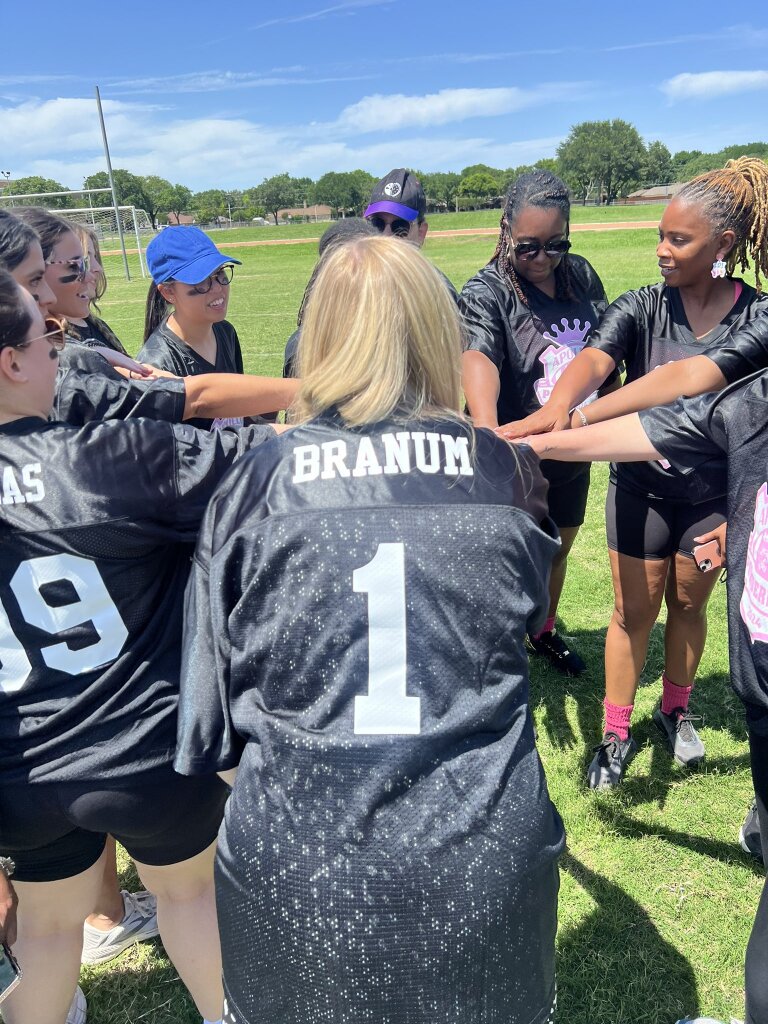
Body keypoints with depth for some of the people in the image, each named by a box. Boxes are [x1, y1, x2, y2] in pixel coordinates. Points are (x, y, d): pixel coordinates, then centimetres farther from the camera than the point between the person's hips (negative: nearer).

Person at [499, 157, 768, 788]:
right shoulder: (642, 308, -12)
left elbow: (685, 377, -27)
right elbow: (594, 360, -31)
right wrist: (555, 409, -53)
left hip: (715, 492, 1)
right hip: (642, 486, 0)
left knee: (688, 604, 18)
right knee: (635, 612, 9)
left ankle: (675, 709, 43)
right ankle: (617, 734, 26)